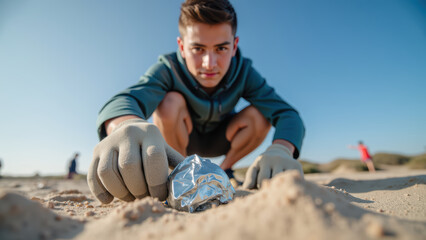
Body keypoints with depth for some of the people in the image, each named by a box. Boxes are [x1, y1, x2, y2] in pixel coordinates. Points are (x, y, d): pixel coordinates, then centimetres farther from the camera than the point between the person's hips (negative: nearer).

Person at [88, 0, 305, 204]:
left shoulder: (243, 72, -22)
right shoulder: (168, 69, -28)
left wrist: (281, 150, -55)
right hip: (176, 141, -1)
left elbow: (287, 114, -32)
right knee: (170, 102, -32)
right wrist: (127, 126, -73)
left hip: (218, 140, 2)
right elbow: (124, 100, -48)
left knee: (259, 116, -25)